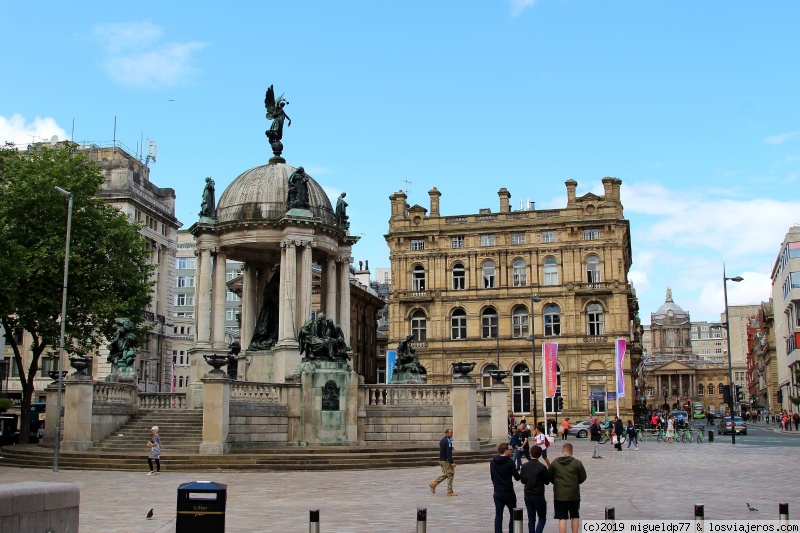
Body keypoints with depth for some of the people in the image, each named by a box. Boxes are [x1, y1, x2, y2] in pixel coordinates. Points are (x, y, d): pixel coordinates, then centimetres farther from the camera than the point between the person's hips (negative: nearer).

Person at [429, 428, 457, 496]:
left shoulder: (442, 440, 15)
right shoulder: (448, 441, -16)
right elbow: (449, 453, -22)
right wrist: (452, 462, -22)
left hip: (442, 460, 10)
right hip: (446, 460, -10)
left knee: (445, 474, 18)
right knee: (450, 475, -3)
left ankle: (433, 484, 15)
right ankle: (450, 492, 1)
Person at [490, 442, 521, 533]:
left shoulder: (493, 462, 4)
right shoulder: (510, 462, -12)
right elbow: (517, 477, -9)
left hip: (497, 493, 4)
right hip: (509, 493, -4)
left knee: (498, 515, 4)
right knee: (513, 514, 12)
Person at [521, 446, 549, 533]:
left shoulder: (525, 466, -2)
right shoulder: (542, 467, -15)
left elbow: (523, 480, 5)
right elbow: (547, 482, -7)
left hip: (527, 495, 4)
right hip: (538, 496, -4)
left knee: (531, 518, 11)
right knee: (542, 518, 6)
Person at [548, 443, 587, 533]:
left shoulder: (554, 463, -4)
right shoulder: (577, 463, -7)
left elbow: (549, 477, 4)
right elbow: (583, 477, 0)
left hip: (559, 495, 0)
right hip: (574, 494, 0)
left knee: (562, 518, 2)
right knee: (575, 516, 18)